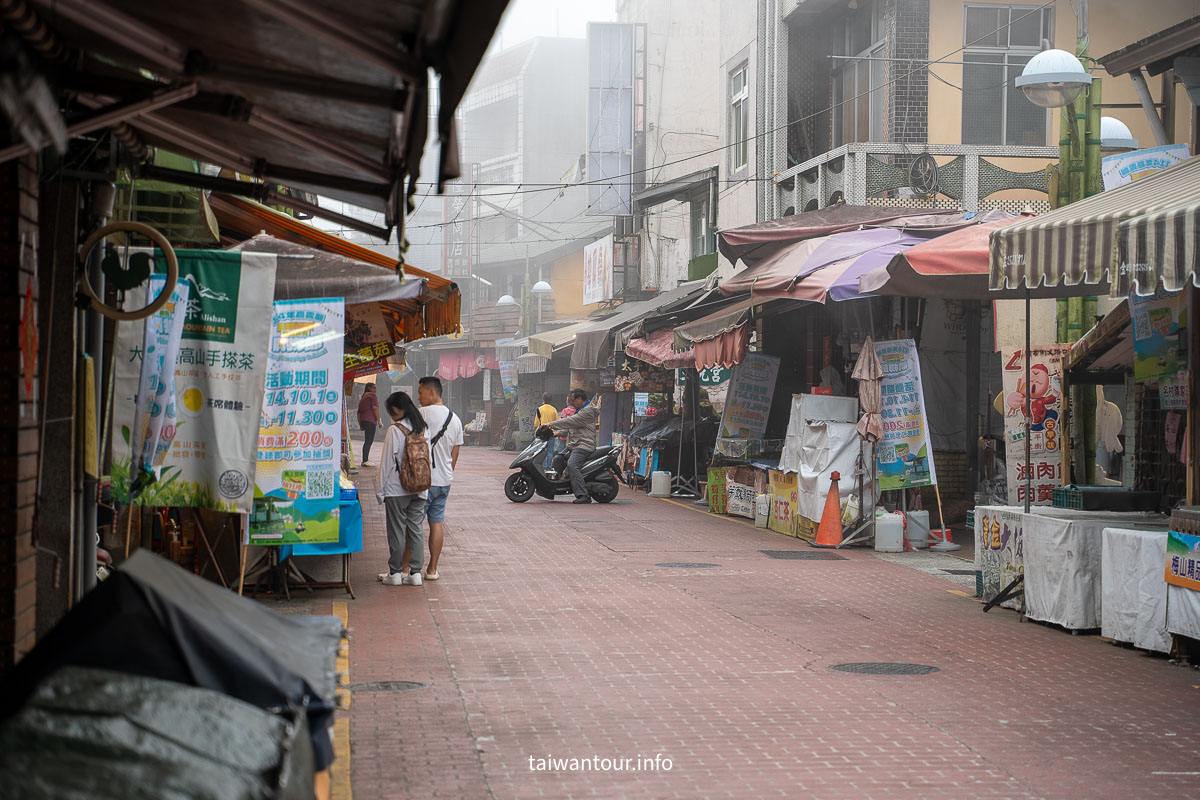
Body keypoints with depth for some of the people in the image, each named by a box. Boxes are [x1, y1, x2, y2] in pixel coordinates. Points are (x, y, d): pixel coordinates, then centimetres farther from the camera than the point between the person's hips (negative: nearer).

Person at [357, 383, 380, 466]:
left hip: (363, 420, 9)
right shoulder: (373, 395, -1)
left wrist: (360, 425, 27)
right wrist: (379, 421, -11)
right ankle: (365, 461, -20)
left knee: (368, 441, 12)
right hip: (371, 420, -9)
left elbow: (359, 413, 24)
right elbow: (375, 408, -12)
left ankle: (365, 460, 11)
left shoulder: (363, 398, 24)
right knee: (369, 441, -13)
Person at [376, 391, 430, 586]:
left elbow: (387, 463, -10)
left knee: (396, 531, 2)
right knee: (415, 529, 8)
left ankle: (394, 573, 7)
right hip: (419, 489, 5)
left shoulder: (395, 430, -13)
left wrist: (380, 490, -3)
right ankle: (416, 572, 8)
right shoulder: (424, 429, 4)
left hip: (397, 489, -5)